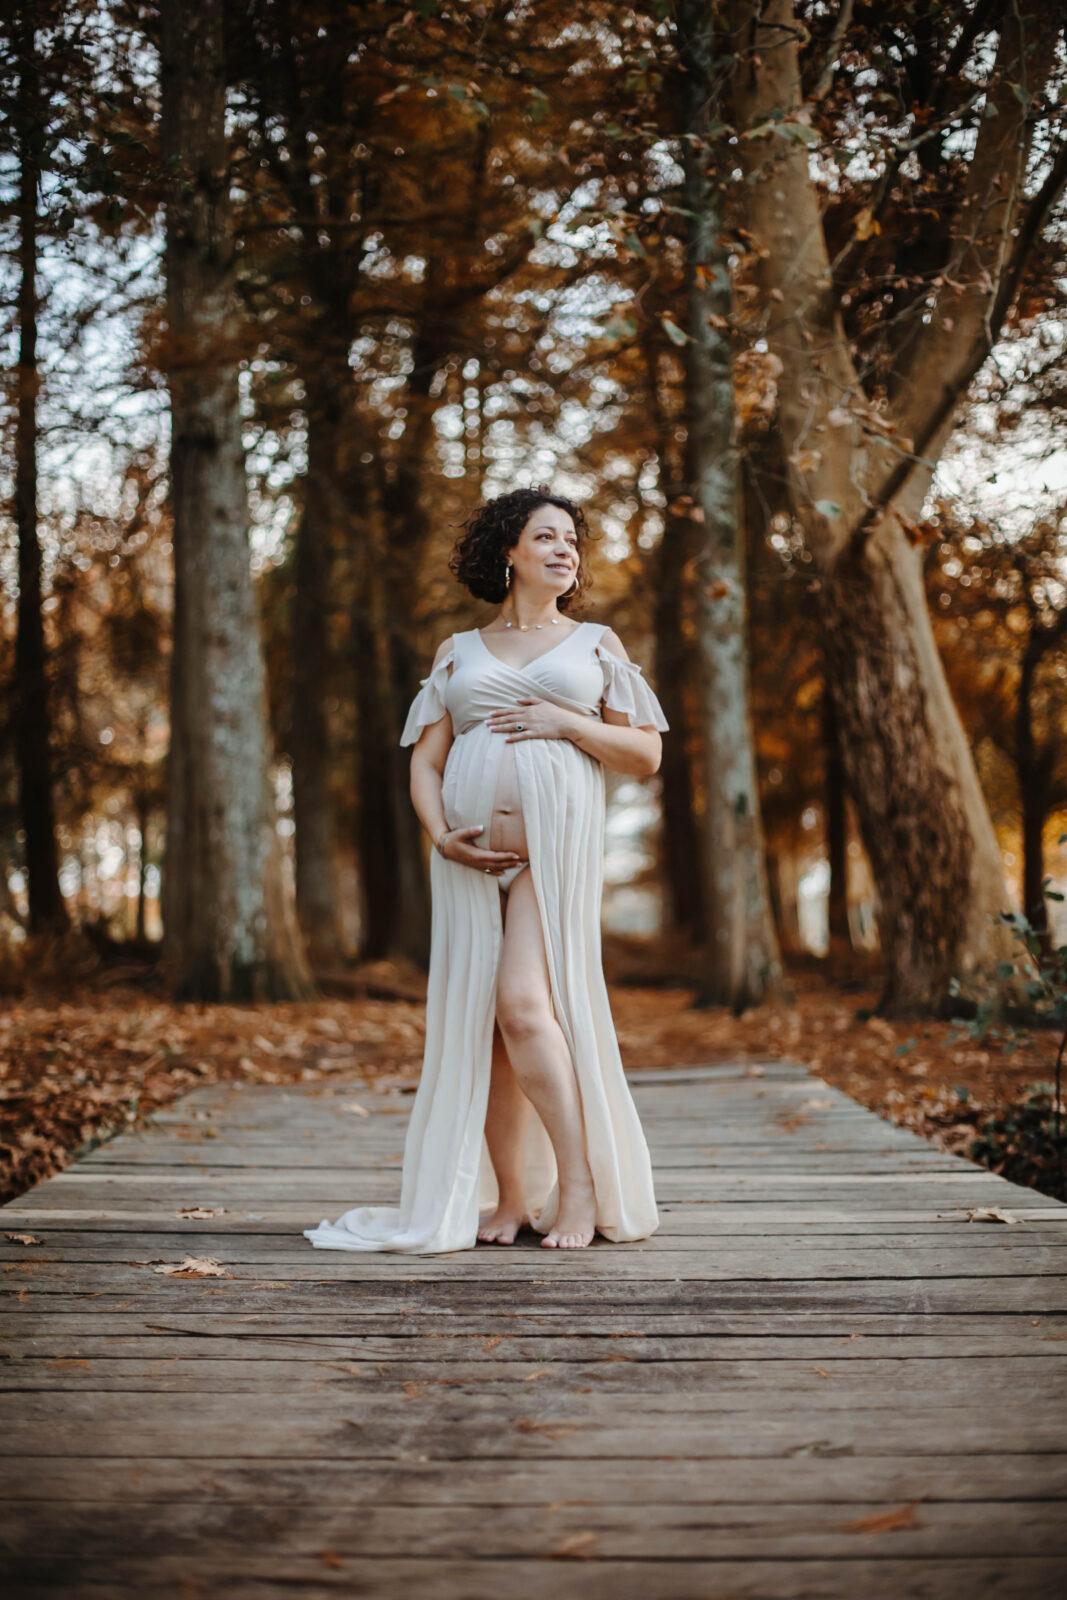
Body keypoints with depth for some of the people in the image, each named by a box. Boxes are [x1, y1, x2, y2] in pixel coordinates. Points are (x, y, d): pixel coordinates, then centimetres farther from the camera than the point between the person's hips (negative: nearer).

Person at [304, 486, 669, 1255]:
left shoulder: (596, 643, 15)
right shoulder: (458, 652, 18)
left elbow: (647, 755, 10)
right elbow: (426, 761, 12)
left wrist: (568, 723, -5)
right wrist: (441, 835, -6)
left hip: (556, 844, -3)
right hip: (472, 854, 3)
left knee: (524, 1002, -19)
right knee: (480, 1018, -1)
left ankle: (581, 1183, -11)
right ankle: (510, 1199, 6)